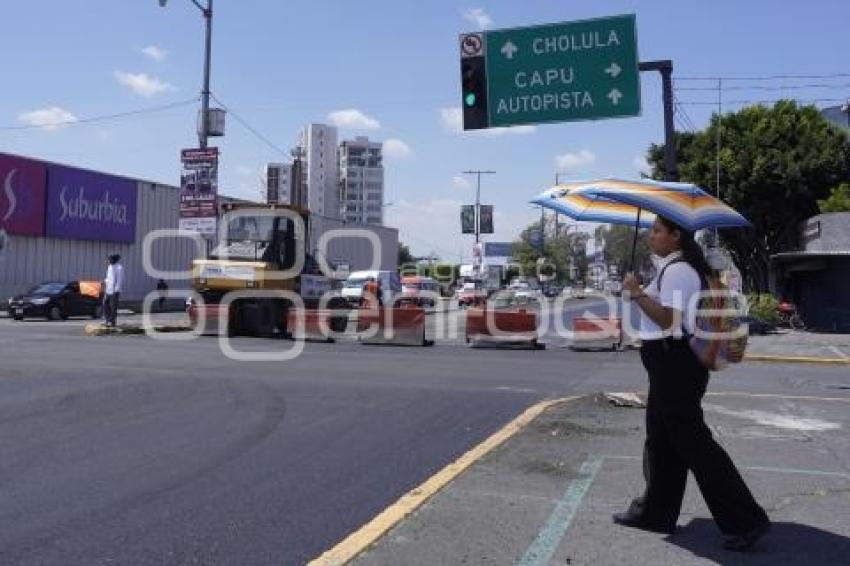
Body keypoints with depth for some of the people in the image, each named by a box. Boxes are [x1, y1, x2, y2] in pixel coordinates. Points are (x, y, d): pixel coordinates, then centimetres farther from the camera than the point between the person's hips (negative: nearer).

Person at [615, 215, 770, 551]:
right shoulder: (682, 268, 16)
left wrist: (637, 294, -27)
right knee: (661, 438, 16)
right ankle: (656, 512, 27)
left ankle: (745, 520, -1)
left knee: (691, 440, -7)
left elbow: (668, 319, -24)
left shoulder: (676, 271, -16)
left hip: (675, 364, -11)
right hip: (674, 363, 11)